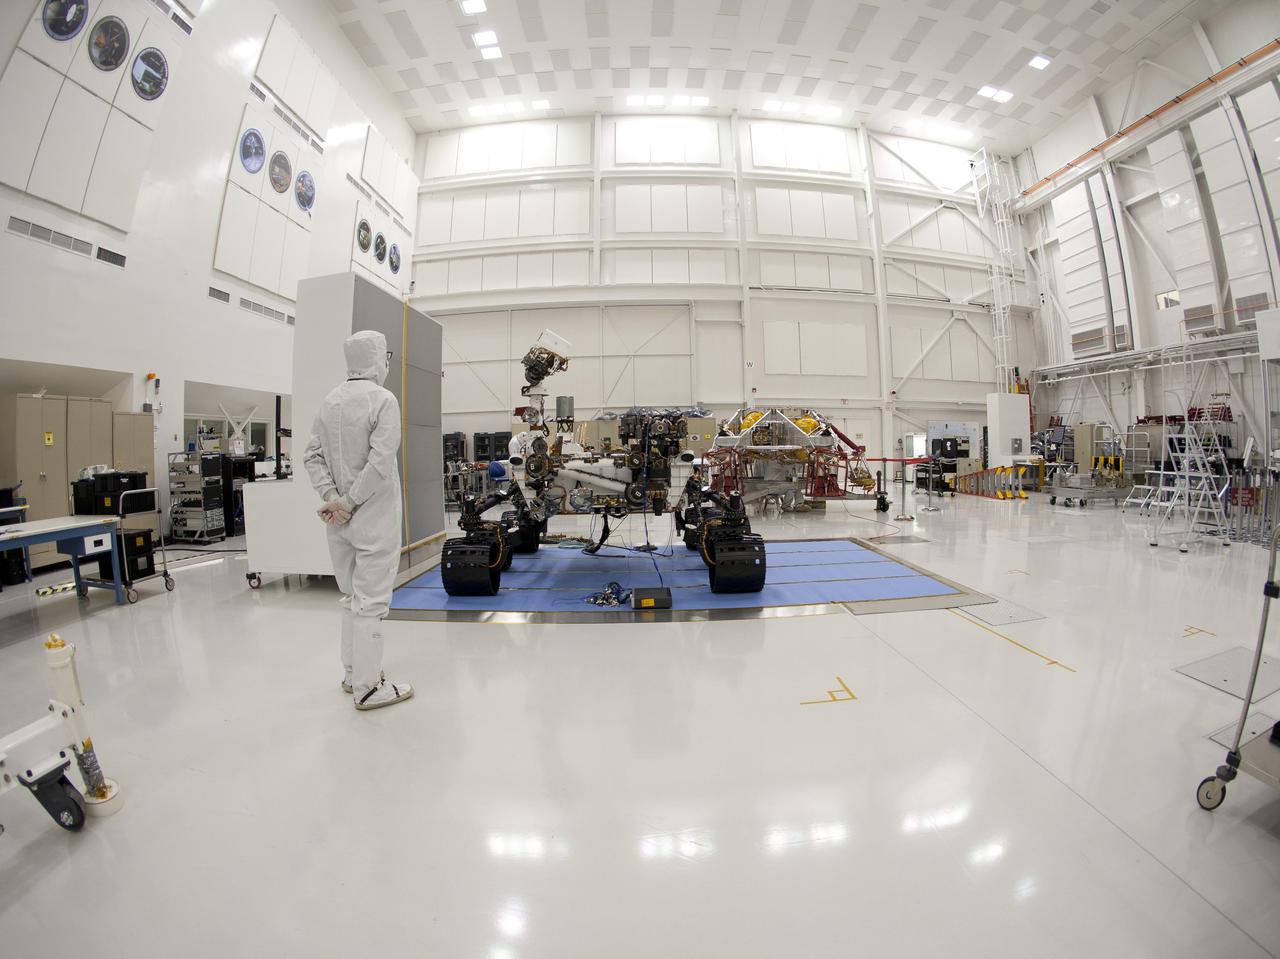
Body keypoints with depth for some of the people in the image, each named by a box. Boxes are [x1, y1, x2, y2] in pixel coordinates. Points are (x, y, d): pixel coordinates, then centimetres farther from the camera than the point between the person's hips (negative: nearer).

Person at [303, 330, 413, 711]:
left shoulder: (330, 400, 7)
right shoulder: (382, 399, -13)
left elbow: (313, 456, 5)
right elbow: (380, 464, -20)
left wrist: (333, 499, -2)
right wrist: (348, 503, -11)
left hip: (340, 518, 7)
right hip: (373, 516, -7)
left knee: (352, 597, 18)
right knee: (370, 601, 2)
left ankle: (353, 673, 32)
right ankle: (367, 688, 13)